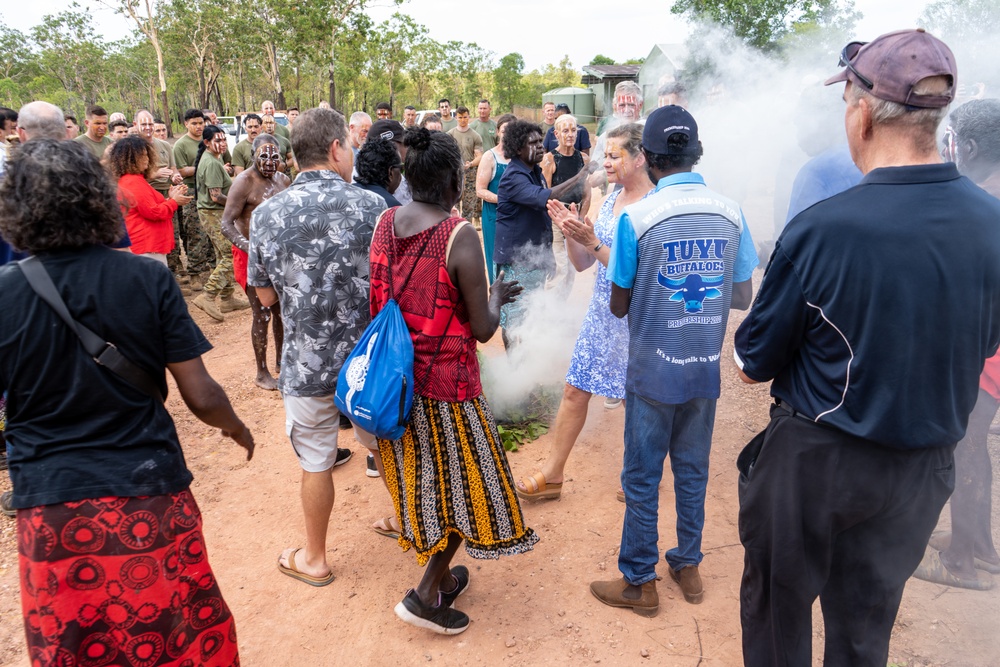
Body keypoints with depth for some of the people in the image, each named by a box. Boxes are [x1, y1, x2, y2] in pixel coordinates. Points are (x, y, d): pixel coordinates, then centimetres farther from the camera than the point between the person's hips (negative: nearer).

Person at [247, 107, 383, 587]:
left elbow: (266, 296, 1)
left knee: (316, 464, 15)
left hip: (307, 362, 0)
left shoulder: (267, 214, -8)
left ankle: (314, 559, 33)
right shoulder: (371, 206, -11)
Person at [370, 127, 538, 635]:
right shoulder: (460, 236, -20)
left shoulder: (384, 223, -1)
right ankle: (425, 595, 16)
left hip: (395, 378, 7)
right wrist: (496, 297, 4)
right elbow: (483, 330, -16)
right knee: (462, 486, 14)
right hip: (446, 386, -7)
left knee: (419, 480, 21)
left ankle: (443, 577, 40)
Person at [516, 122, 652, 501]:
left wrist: (593, 242, -24)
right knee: (574, 390, 9)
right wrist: (570, 233, -10)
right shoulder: (610, 201, 6)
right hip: (601, 313, 7)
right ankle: (552, 474, 22)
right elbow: (582, 264, 6)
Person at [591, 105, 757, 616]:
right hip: (706, 366, 4)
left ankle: (638, 582, 22)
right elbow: (742, 297, 4)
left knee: (642, 477, 9)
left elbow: (619, 306, -8)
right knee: (692, 470, 19)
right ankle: (687, 566, 34)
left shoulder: (636, 218, -15)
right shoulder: (731, 214, -4)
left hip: (653, 369, -4)